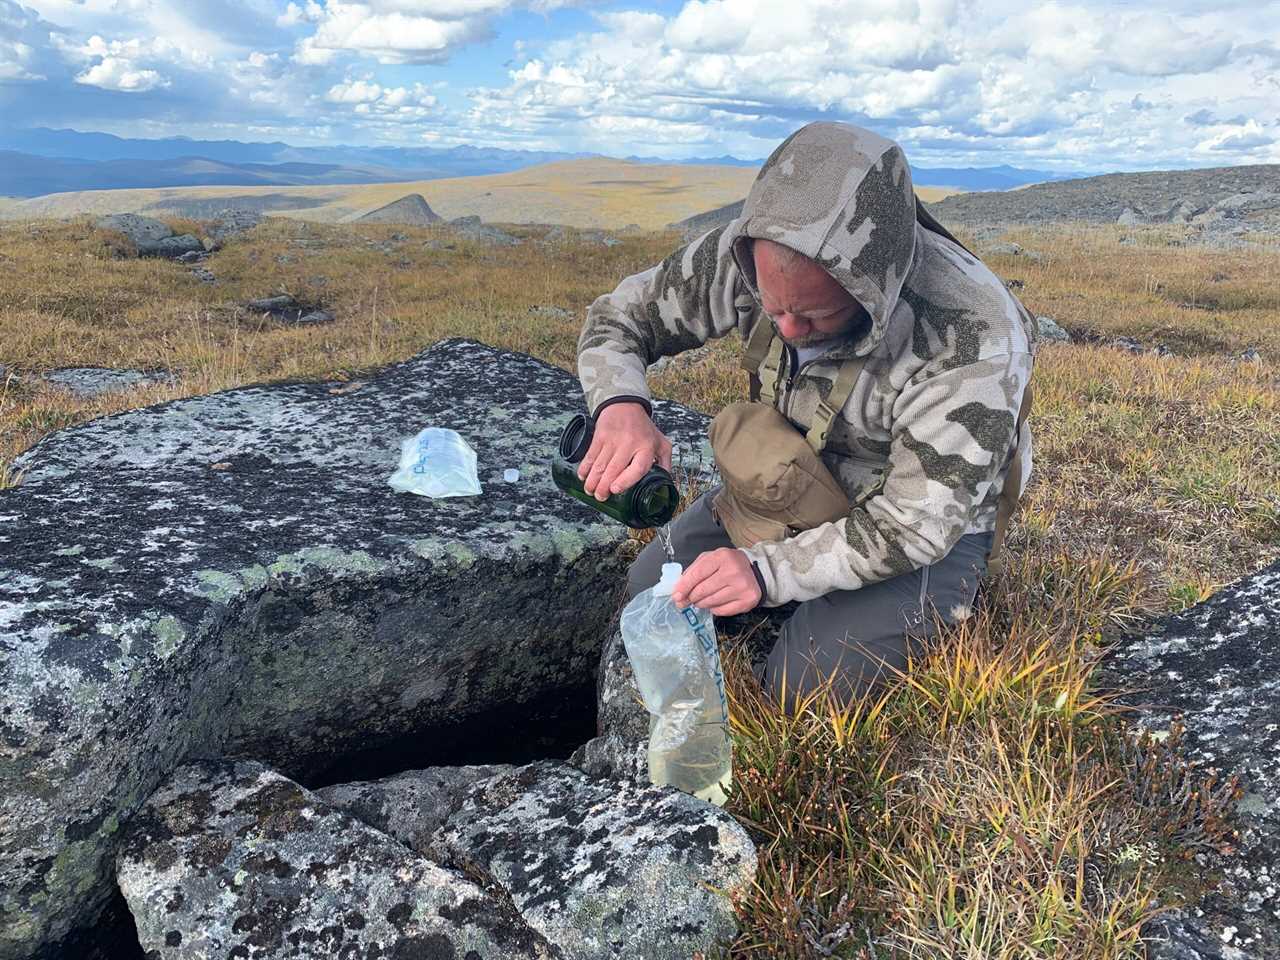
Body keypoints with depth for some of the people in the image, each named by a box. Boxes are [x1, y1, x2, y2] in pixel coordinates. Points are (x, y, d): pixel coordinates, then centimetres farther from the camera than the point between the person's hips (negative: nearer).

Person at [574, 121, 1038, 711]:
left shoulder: (974, 344, -36)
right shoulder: (747, 255, -23)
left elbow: (916, 525, -29)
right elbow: (617, 317, -10)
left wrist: (768, 570, -39)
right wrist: (620, 405, -32)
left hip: (930, 525, -4)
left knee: (806, 688, -20)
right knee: (650, 595, -3)